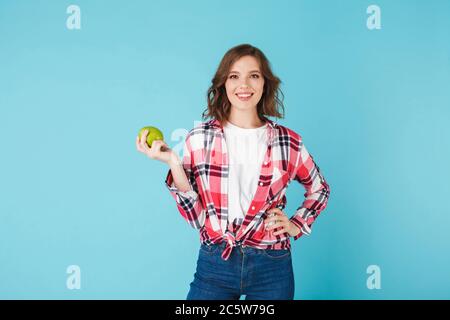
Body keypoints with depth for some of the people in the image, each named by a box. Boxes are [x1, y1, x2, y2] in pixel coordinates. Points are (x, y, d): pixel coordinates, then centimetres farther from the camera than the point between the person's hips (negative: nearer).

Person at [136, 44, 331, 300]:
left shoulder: (288, 142, -3)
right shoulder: (199, 139, -4)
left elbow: (319, 189, 15)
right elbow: (196, 216, -5)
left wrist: (297, 226, 2)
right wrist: (173, 163, -16)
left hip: (271, 268, 1)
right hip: (214, 263, 0)